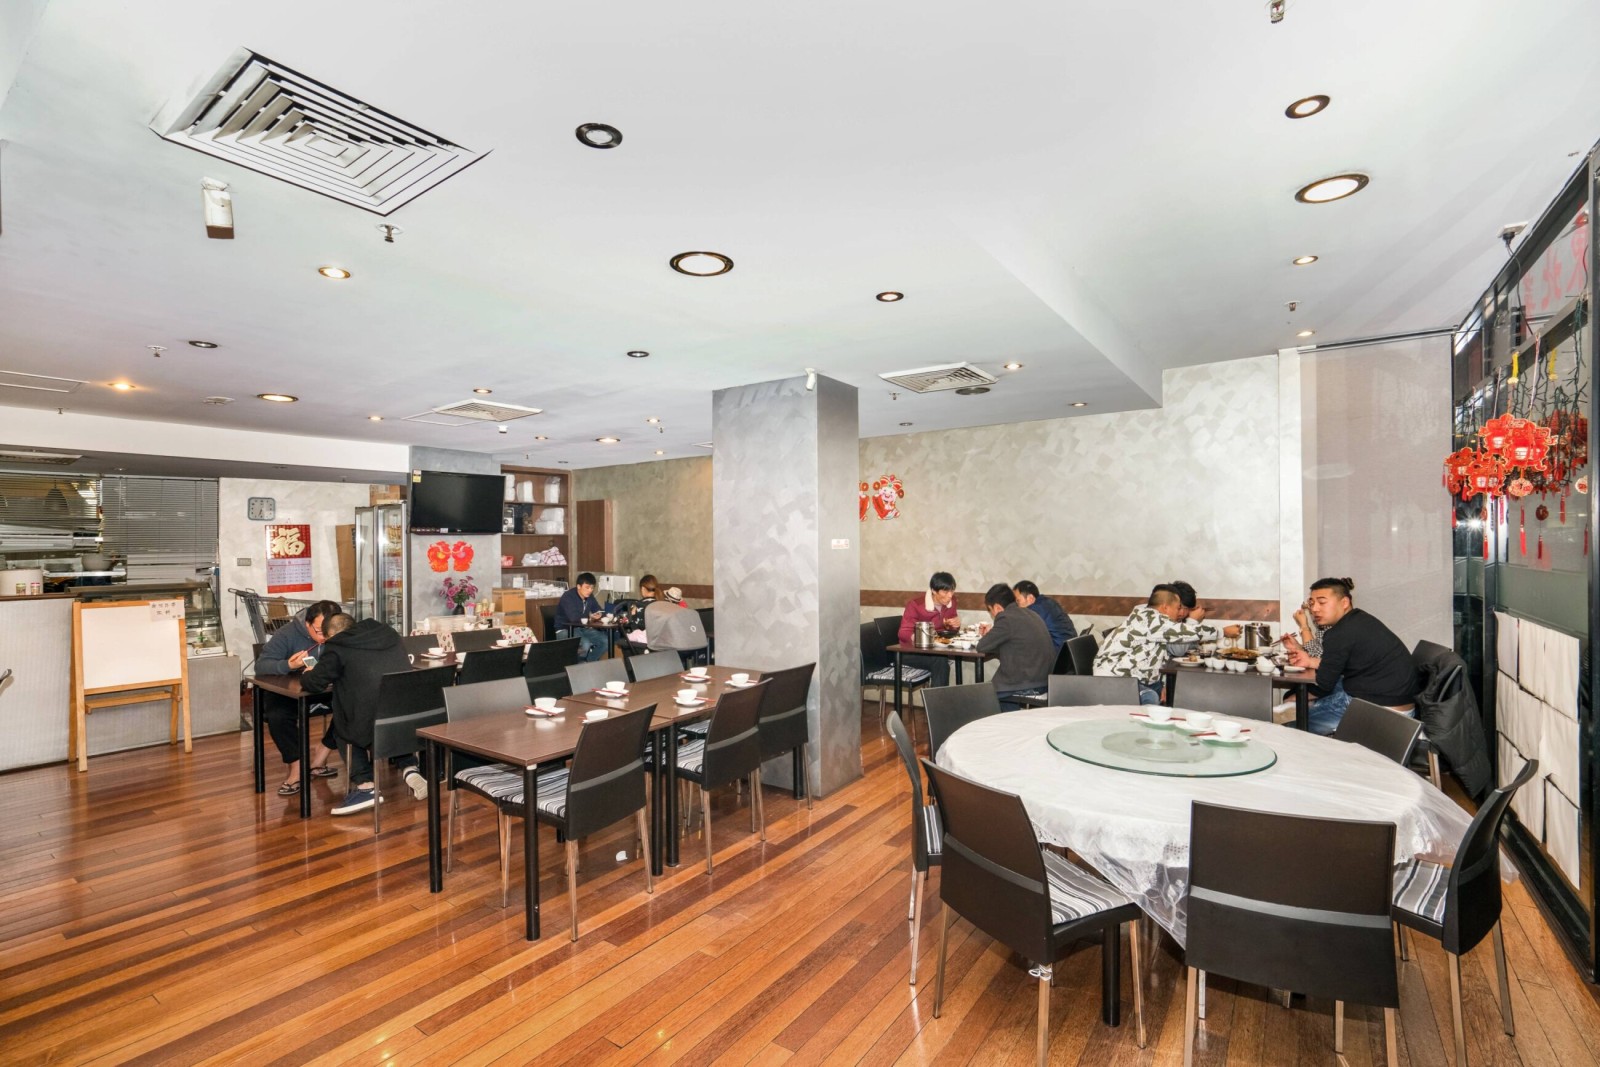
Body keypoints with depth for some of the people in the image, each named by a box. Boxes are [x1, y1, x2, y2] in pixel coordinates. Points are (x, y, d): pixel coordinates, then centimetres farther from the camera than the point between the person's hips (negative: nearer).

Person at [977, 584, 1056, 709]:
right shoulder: (1030, 614, 13)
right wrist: (993, 633, 17)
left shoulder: (1006, 619, -13)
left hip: (1027, 686, -9)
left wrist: (988, 636, 11)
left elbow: (982, 647, -9)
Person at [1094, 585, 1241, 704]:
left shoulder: (1150, 615, 13)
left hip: (1123, 675, 11)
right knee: (1150, 699, -32)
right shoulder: (1148, 618, -16)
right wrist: (1224, 632, -4)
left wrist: (1193, 620, 15)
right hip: (1113, 678, -11)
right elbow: (1184, 632, -16)